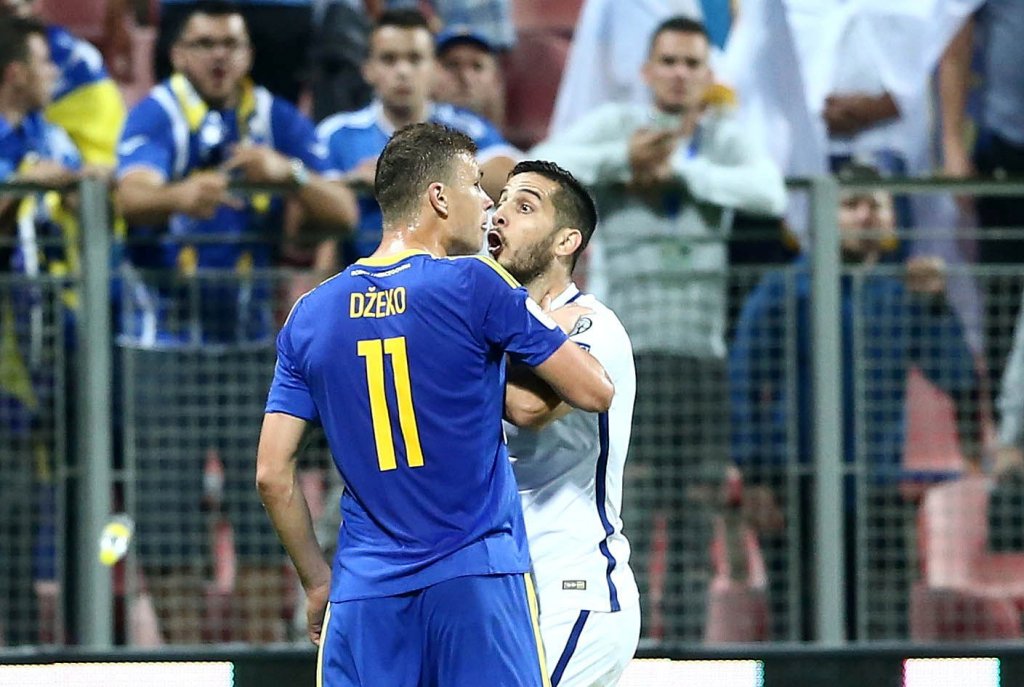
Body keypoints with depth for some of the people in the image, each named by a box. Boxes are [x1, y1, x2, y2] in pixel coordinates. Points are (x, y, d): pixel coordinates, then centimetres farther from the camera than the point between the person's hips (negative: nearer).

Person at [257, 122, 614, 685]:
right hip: (479, 577, -4)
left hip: (368, 590, 4)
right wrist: (558, 328, 20)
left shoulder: (311, 315, 7)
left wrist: (317, 582, 18)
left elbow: (272, 474, 7)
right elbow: (594, 393, -1)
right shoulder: (476, 286, -5)